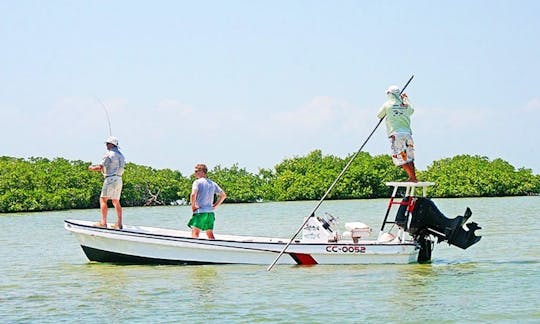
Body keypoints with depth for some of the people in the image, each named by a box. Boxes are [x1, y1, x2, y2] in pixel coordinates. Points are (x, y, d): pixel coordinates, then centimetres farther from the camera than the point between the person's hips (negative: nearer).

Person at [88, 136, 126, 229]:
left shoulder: (109, 154, -9)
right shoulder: (121, 155, 17)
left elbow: (100, 167, -13)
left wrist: (93, 168, 7)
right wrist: (101, 169, 30)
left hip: (111, 179, -8)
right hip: (119, 179, 8)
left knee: (103, 199, -6)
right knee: (116, 201, 11)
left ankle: (103, 222, -14)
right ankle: (119, 224, 7)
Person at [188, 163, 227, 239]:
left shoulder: (197, 182, -6)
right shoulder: (213, 183, 14)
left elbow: (193, 194, -22)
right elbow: (223, 195, 17)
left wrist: (193, 206, -10)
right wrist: (215, 205, 15)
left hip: (200, 211, -6)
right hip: (210, 213, 6)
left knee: (195, 233, -10)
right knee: (210, 234, 12)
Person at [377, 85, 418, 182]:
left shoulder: (387, 104, -1)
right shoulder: (406, 105, 9)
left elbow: (379, 115, 15)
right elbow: (411, 110, 34)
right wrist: (406, 99, 45)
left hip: (396, 134, -5)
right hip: (407, 133, 5)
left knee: (400, 158, -4)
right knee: (409, 157, 11)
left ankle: (412, 177, -12)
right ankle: (413, 176, 8)